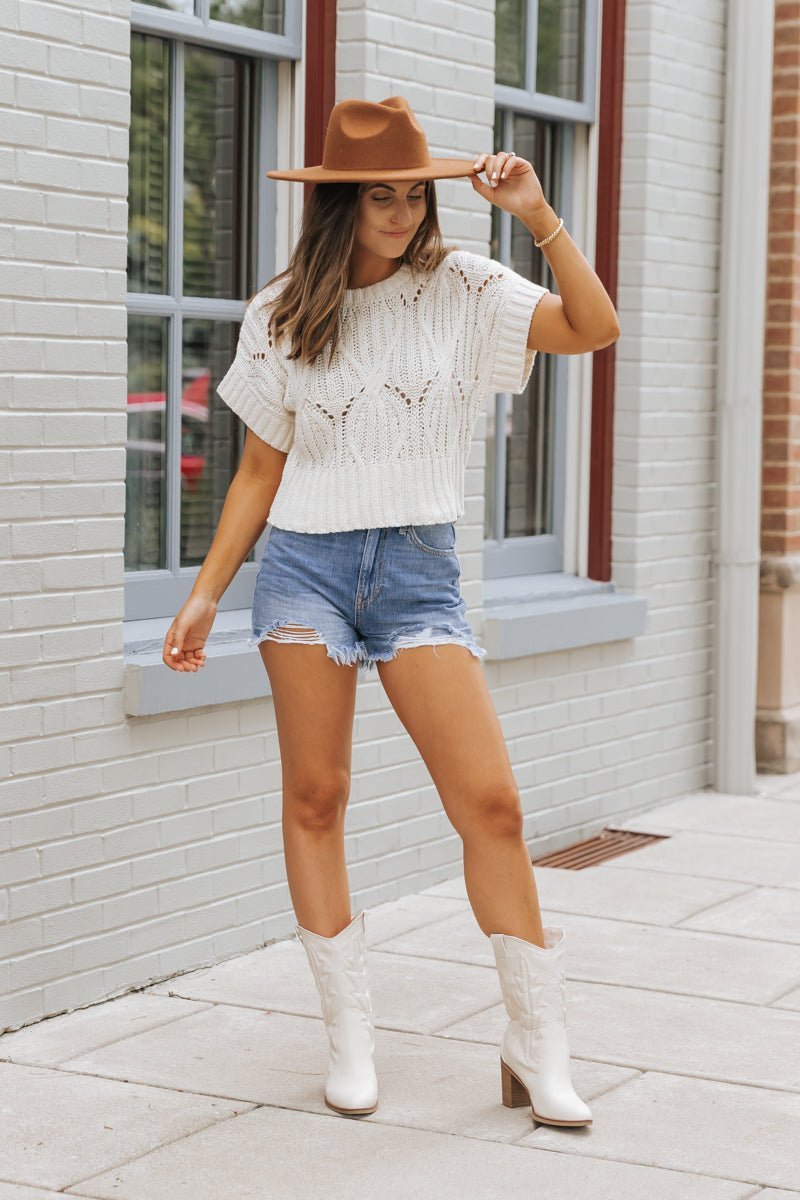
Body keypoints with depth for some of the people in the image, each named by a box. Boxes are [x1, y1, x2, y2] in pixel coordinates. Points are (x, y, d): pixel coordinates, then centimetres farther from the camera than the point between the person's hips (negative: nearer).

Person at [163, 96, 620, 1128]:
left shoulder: (459, 289, 4)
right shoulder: (281, 316, 7)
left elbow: (593, 328, -7)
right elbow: (260, 470, 11)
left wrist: (538, 215, -13)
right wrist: (206, 594, 7)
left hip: (418, 568, -1)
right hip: (304, 565, 1)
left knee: (490, 801, -9)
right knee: (315, 795, 1)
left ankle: (536, 1048, 1)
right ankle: (349, 1034, 13)